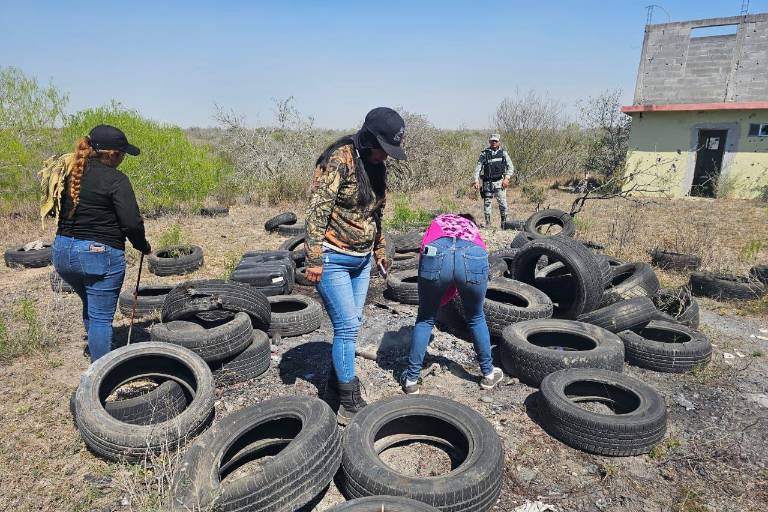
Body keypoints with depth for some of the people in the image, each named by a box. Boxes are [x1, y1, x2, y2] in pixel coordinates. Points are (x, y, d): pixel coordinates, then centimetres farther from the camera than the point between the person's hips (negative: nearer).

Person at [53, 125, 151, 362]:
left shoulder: (70, 173, 7)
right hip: (100, 254, -7)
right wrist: (144, 247, -2)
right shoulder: (115, 179, -14)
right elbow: (132, 222, -18)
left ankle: (96, 360, 39)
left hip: (63, 251, 8)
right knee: (101, 317, 2)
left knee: (90, 307, 25)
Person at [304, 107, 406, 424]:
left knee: (350, 324, 12)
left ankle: (338, 378, 30)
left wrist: (379, 249, 23)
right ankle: (350, 404, 6)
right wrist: (314, 259, -22)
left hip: (361, 258, 8)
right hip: (333, 259, -7)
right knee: (347, 326, -6)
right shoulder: (339, 160, -16)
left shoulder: (376, 166, 8)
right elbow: (317, 211, -20)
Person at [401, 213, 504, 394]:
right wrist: (445, 297, 41)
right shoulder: (473, 228, 41)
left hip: (436, 254, -1)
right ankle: (488, 374, 42)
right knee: (476, 318, 28)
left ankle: (411, 379, 28)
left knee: (425, 319, 22)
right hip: (473, 258, 1)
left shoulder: (439, 221, 39)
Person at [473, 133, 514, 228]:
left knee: (502, 203, -7)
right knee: (486, 203, 4)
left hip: (499, 182, -1)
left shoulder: (503, 153, 8)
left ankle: (504, 223, 4)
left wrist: (507, 178, -10)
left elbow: (510, 167, 5)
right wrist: (476, 181, -10)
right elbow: (478, 168, 2)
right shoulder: (484, 154, 5)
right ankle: (487, 223, 15)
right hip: (487, 182, 1)